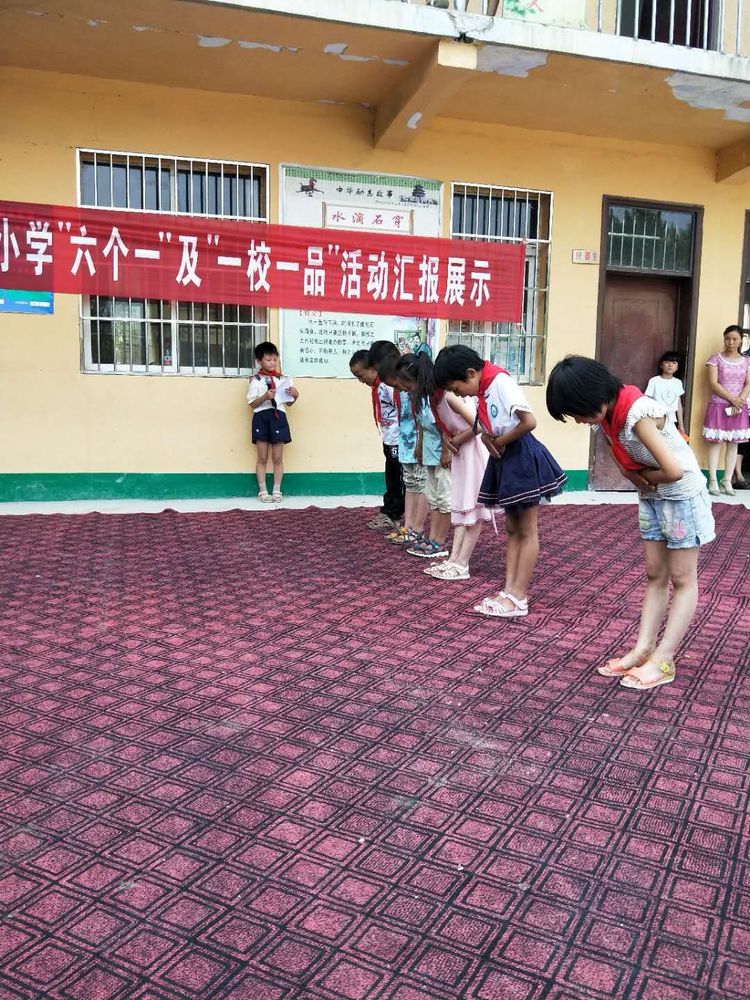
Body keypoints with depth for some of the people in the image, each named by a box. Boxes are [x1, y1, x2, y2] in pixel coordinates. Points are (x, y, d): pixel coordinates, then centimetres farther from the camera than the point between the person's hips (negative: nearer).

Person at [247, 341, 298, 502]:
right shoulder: (255, 380, 1)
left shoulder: (282, 379, 9)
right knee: (262, 458, 4)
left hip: (278, 417, 2)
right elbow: (252, 404, -2)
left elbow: (289, 403, 13)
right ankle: (263, 491, 12)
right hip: (261, 417, -2)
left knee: (278, 457, 4)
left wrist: (295, 395, -7)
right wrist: (265, 396, -18)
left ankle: (277, 490, 13)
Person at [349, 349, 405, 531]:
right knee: (391, 480, 17)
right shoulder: (376, 386, 7)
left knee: (398, 480, 2)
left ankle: (393, 516, 10)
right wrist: (387, 437, 14)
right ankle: (388, 512, 26)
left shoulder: (389, 384, -20)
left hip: (398, 440, -9)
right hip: (389, 440, 9)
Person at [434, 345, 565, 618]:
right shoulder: (482, 391, 7)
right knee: (512, 529, 10)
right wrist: (486, 436, -5)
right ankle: (509, 590, 15)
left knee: (527, 531, -1)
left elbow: (529, 422, -28)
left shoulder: (500, 382, -19)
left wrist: (499, 442, -13)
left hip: (523, 458, -9)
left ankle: (518, 598, 3)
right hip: (503, 459, 9)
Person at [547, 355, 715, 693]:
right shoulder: (607, 414, -5)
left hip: (682, 495, -8)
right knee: (655, 575, 9)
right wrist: (641, 481, -12)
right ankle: (643, 649, 13)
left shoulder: (637, 412, -30)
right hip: (651, 497, 8)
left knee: (682, 579, 0)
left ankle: (663, 661, 1)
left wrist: (646, 478, -13)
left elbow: (674, 471, -33)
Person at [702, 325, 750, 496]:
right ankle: (713, 481, 1)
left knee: (733, 444, 4)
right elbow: (713, 384, -10)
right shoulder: (715, 358, -2)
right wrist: (732, 399, -16)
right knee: (715, 442, -2)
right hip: (718, 406, -3)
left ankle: (727, 481, 9)